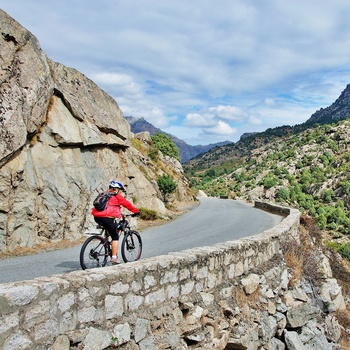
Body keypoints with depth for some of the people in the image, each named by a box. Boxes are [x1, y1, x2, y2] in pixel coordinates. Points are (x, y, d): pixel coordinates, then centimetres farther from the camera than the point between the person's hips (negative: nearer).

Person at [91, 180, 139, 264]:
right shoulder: (117, 196, 5)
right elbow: (128, 205, 10)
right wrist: (136, 211, 24)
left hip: (97, 217, 7)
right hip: (107, 218, -7)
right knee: (115, 237, 6)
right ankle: (114, 257, 2)